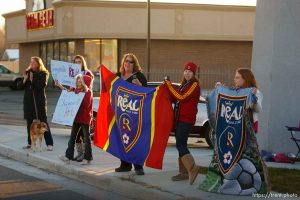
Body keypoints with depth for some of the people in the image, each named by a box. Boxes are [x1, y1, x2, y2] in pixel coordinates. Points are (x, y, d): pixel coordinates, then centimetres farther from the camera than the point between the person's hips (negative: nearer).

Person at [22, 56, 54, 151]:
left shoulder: (44, 73, -3)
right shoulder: (27, 72, 11)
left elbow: (42, 85, -17)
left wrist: (32, 80, -19)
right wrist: (24, 80, -9)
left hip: (39, 100, -5)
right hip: (28, 100, 5)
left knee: (43, 121, -6)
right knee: (30, 122, 9)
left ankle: (49, 144, -5)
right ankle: (30, 142, 19)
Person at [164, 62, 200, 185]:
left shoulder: (194, 85, -7)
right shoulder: (184, 84, 19)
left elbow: (182, 97, -18)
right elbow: (176, 99, 14)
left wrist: (169, 86, -12)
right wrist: (168, 87, 2)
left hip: (187, 119, -9)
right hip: (179, 118, 9)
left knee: (180, 145, -17)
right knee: (181, 145, 9)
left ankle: (192, 168, -18)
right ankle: (184, 172, 13)